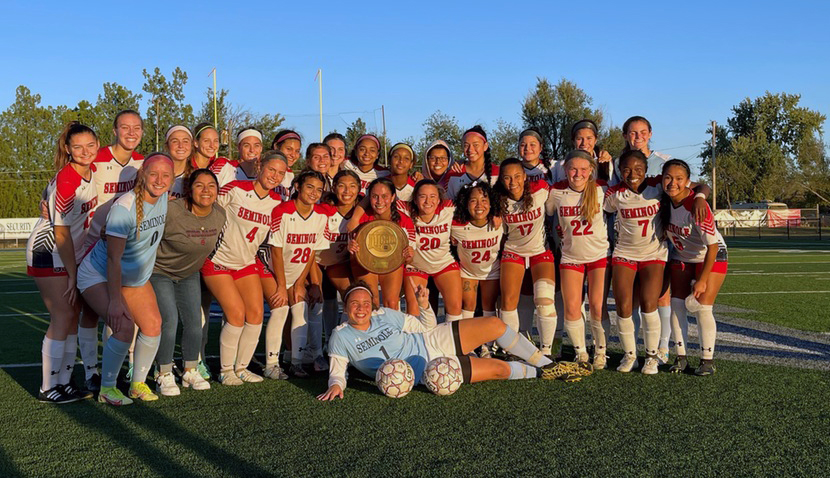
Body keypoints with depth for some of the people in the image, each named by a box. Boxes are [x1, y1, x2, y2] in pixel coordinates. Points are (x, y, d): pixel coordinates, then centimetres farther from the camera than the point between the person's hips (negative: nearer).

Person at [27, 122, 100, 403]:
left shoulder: (93, 170, -1)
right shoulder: (65, 181, -23)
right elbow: (61, 233, -19)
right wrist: (72, 275, -15)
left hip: (73, 254, 8)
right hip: (49, 253, -8)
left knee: (74, 315, 6)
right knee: (63, 316, -10)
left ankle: (64, 381, 14)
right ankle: (47, 389, -3)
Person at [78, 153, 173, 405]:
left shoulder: (164, 198, -9)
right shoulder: (124, 208, -29)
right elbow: (113, 258, -29)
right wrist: (114, 300, -31)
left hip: (136, 278, 7)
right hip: (99, 276, -7)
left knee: (153, 326, -3)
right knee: (124, 326, -23)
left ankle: (138, 383, 15)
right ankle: (107, 388, -5)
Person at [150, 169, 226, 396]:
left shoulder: (220, 214, -11)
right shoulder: (171, 211, -29)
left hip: (190, 274, 5)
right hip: (159, 271, -5)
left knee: (194, 321, 3)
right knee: (169, 320, -13)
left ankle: (190, 371, 21)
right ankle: (164, 375, 4)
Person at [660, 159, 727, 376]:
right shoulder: (664, 199, -16)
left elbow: (713, 246, -26)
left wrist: (702, 280, -22)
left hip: (711, 257, -5)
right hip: (681, 257, 5)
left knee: (701, 307, -10)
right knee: (677, 305, -2)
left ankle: (708, 360, 5)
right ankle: (681, 357, 9)